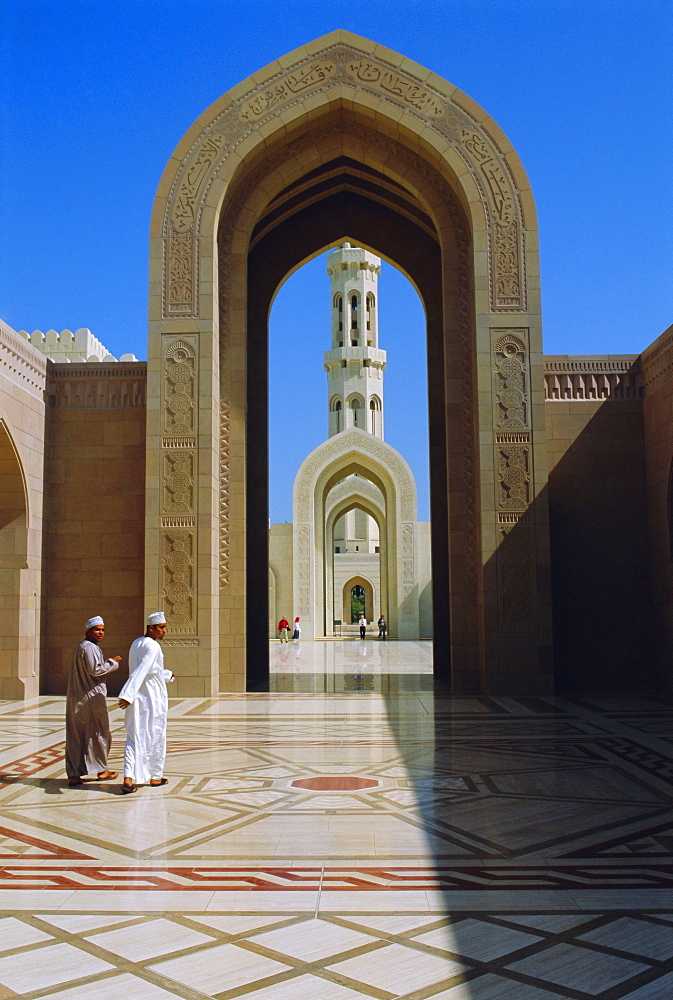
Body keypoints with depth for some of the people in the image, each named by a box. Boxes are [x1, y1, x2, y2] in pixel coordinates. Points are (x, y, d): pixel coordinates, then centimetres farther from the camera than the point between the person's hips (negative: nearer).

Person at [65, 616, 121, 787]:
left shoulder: (80, 647, 17)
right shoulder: (90, 648, -15)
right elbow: (94, 670, -24)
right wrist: (112, 663, -11)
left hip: (75, 698, 9)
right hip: (92, 697, -9)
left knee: (75, 736, 6)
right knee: (99, 733, 6)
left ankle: (73, 775, 6)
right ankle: (101, 771, 17)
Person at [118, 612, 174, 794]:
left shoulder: (136, 644, 12)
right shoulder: (153, 646, -15)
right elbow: (141, 671, -27)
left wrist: (167, 674, 44)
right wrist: (128, 694, -34)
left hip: (137, 699, 7)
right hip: (153, 698, -7)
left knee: (134, 737, 3)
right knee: (156, 736, 8)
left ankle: (128, 777, -11)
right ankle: (155, 776, 20)